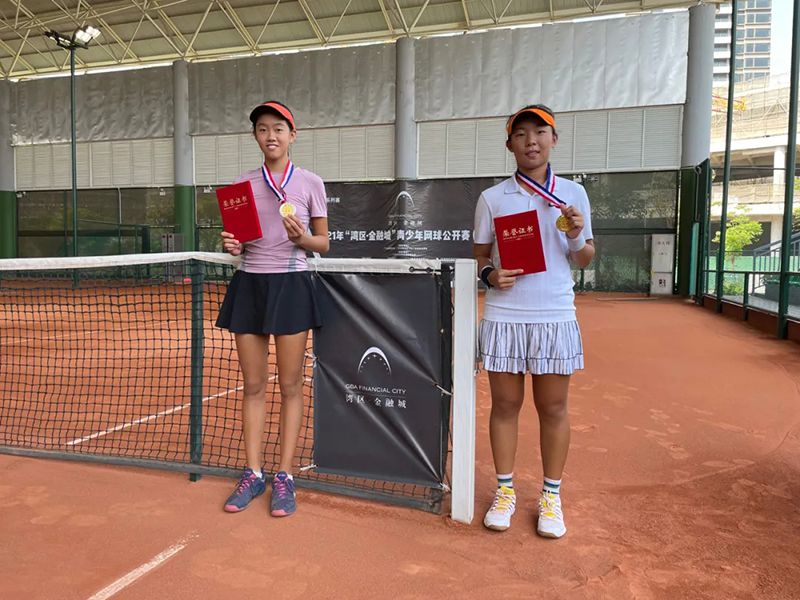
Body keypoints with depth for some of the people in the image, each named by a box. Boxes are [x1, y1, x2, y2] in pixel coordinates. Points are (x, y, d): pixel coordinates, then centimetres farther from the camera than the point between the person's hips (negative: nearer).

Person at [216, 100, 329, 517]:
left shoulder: (310, 183, 1)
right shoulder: (242, 184, 9)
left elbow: (323, 244, 4)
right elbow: (240, 240, 15)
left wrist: (302, 238, -17)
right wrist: (232, 246, -8)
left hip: (291, 285, -3)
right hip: (249, 284, 3)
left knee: (290, 386, 2)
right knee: (253, 385, 7)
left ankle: (284, 478, 14)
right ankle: (253, 475, 19)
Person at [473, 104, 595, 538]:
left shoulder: (573, 194, 8)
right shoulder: (492, 198, 6)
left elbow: (584, 260, 13)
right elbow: (479, 255, 11)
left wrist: (577, 237, -9)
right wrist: (490, 274, -11)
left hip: (555, 316, 1)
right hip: (503, 318, 0)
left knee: (553, 408, 6)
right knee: (505, 405, 7)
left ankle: (551, 496, 22)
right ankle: (505, 490, 24)